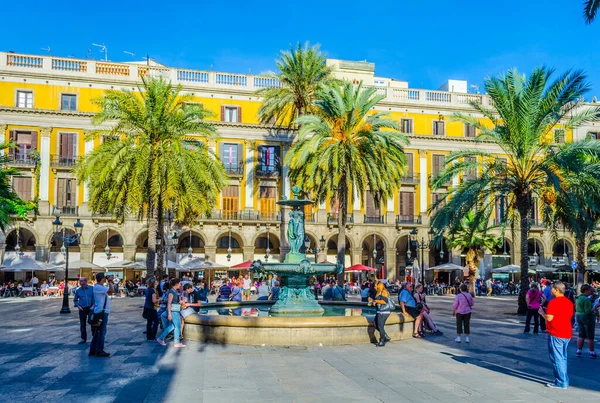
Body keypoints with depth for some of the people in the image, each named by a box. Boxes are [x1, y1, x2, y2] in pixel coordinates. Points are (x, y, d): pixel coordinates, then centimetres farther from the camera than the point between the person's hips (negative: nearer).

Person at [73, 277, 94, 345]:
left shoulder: (91, 289, 0)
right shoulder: (78, 290, 5)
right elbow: (75, 300, 12)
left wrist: (93, 305, -12)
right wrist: (77, 306, -5)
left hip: (90, 308, -1)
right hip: (82, 309, 1)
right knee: (82, 324, 3)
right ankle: (83, 339, 12)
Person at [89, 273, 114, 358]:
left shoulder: (100, 287, 14)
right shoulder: (98, 287, -17)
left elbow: (110, 293, 20)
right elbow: (112, 290, -25)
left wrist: (109, 282, 14)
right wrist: (110, 281, -12)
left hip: (102, 312, 10)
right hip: (102, 312, -10)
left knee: (97, 332, 14)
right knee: (101, 332, -4)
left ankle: (93, 350, 19)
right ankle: (99, 351, 0)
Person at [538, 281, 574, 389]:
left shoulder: (553, 302, -16)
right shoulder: (569, 302, 10)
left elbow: (549, 318, -21)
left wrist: (542, 312, 0)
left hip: (556, 334, -8)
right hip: (567, 334, 8)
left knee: (557, 359, -2)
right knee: (563, 358, 16)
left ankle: (561, 383, 1)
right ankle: (564, 381, 21)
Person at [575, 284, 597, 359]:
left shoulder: (578, 298, 7)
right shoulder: (586, 299, -20)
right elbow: (588, 311, -22)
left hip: (579, 316, 8)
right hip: (587, 317, -8)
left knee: (581, 335, 13)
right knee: (590, 336, 1)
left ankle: (578, 351, 14)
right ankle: (592, 353, 8)